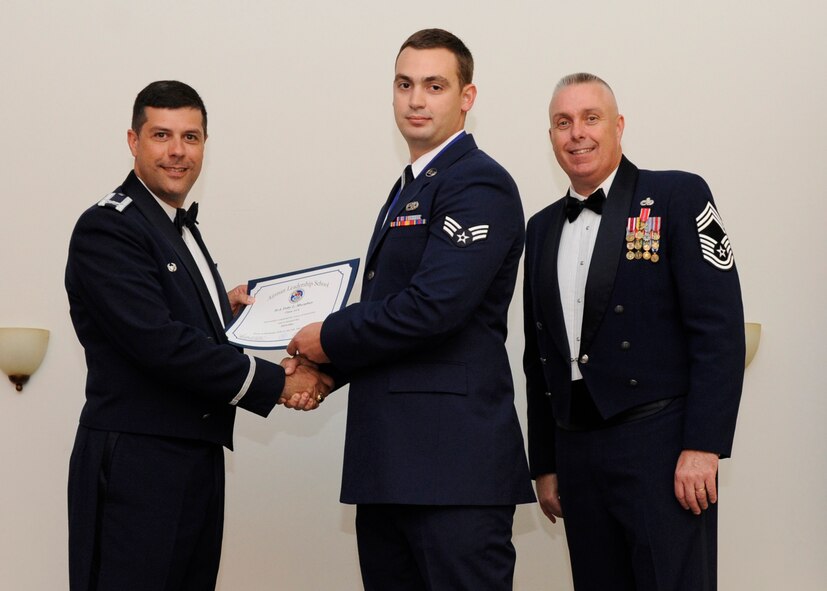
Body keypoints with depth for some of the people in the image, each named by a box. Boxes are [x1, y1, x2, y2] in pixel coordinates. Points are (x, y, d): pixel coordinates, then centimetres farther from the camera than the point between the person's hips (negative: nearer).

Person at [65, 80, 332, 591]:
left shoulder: (182, 229, 19)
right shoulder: (108, 228, -11)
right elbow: (157, 342, -20)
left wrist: (224, 310, 7)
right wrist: (276, 383, -17)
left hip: (197, 461, 9)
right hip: (135, 466, -9)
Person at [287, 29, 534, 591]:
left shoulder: (478, 184, -9)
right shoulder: (410, 189, 21)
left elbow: (434, 307, -20)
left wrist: (331, 339, -7)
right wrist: (324, 370, 5)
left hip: (453, 458, -9)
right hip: (388, 460, 9)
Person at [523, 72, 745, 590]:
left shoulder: (678, 196, -2)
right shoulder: (543, 229, 16)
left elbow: (719, 329, -9)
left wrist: (702, 448, -16)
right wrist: (545, 465, 15)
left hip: (659, 445, -5)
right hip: (577, 453, 5)